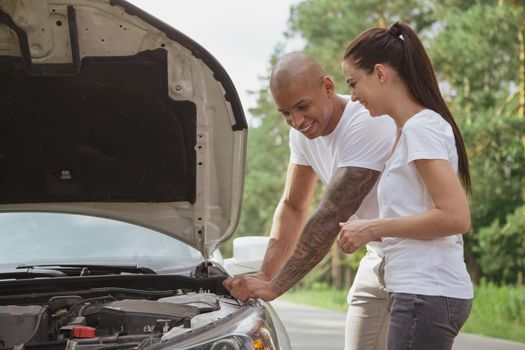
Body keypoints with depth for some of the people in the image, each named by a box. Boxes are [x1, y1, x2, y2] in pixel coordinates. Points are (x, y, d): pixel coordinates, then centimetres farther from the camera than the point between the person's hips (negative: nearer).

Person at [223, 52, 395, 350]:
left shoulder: (368, 124, -27)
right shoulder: (304, 131, -1)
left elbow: (331, 219, -29)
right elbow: (293, 207, 9)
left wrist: (275, 286, -27)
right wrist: (265, 275, -5)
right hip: (378, 257, 8)